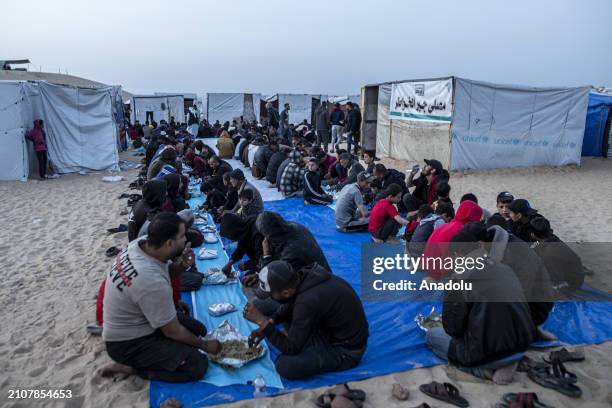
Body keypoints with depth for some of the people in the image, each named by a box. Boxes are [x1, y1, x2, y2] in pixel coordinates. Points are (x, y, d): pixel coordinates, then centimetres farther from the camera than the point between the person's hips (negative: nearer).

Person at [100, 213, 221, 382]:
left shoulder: (140, 244, -14)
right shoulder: (153, 282, -36)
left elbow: (167, 270, 9)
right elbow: (172, 331, -22)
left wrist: (182, 265, -15)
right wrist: (204, 345, -5)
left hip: (137, 320, 9)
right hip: (128, 343, -9)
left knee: (198, 329, 13)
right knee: (198, 365, -14)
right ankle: (129, 367, -3)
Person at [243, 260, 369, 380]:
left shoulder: (308, 301, -34)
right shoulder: (305, 275, -10)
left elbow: (290, 349, -24)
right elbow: (289, 306, 12)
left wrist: (262, 320, -24)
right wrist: (266, 326, 1)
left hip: (346, 350, -8)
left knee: (285, 366, -22)